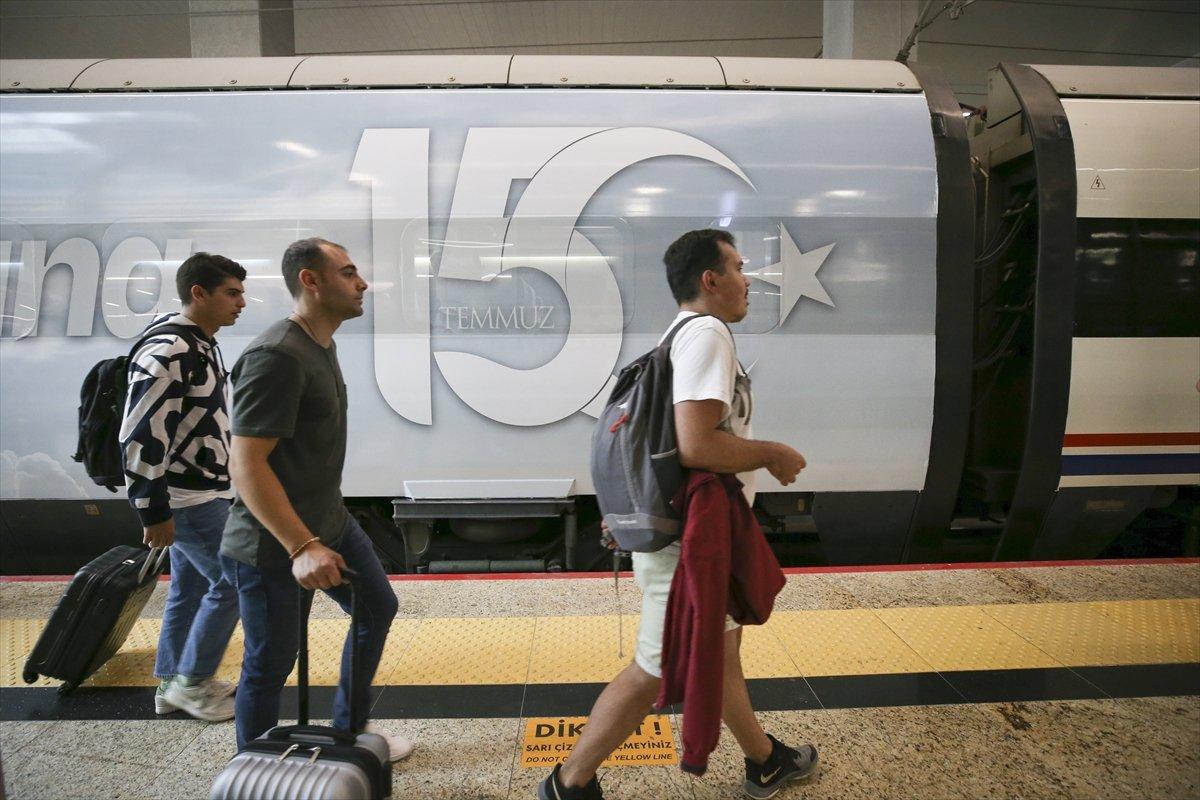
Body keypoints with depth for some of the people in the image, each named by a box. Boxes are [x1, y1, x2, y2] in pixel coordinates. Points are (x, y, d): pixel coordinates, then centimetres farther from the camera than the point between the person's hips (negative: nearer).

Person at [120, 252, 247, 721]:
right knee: (233, 581, -2)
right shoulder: (167, 351, -20)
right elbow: (141, 436, -23)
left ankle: (171, 685, 30)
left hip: (203, 492, 10)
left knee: (189, 588, 16)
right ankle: (191, 683, 14)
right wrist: (154, 512, -20)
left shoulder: (201, 346, 12)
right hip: (188, 498, -10)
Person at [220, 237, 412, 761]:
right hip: (273, 543, -10)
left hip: (328, 521, 10)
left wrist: (319, 533, 21)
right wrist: (301, 547, -30)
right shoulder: (276, 357, -23)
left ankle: (349, 728, 38)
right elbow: (246, 465, -26)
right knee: (271, 662, 5)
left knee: (378, 607, 18)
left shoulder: (322, 345, 8)